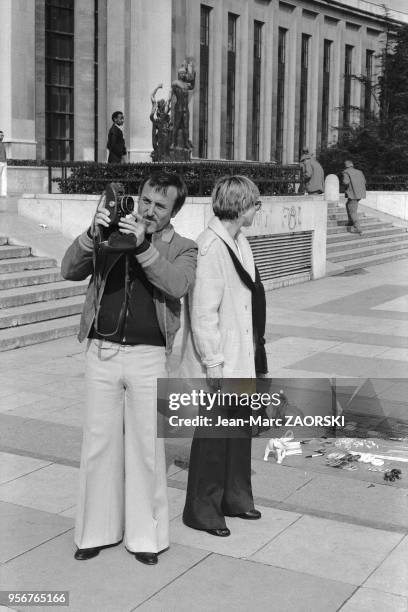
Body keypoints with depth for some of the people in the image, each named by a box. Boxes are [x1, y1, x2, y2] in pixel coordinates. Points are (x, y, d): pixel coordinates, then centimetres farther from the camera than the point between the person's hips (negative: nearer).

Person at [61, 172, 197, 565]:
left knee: (146, 447, 5)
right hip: (101, 352, 2)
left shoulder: (182, 248, 6)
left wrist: (143, 245, -26)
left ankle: (145, 534, 20)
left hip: (148, 356, -1)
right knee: (98, 443, 8)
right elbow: (70, 271, -1)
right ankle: (97, 530, 22)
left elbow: (178, 284, -15)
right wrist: (92, 234, -17)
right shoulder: (110, 234, 9)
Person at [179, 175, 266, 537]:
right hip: (216, 365, -9)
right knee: (212, 436, 4)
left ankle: (235, 496, 34)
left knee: (240, 429, 18)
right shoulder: (209, 249, -21)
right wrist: (214, 366, -20)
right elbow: (203, 315, -22)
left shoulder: (239, 242, 8)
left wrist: (251, 353, 16)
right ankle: (202, 509, 19)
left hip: (239, 361, 9)